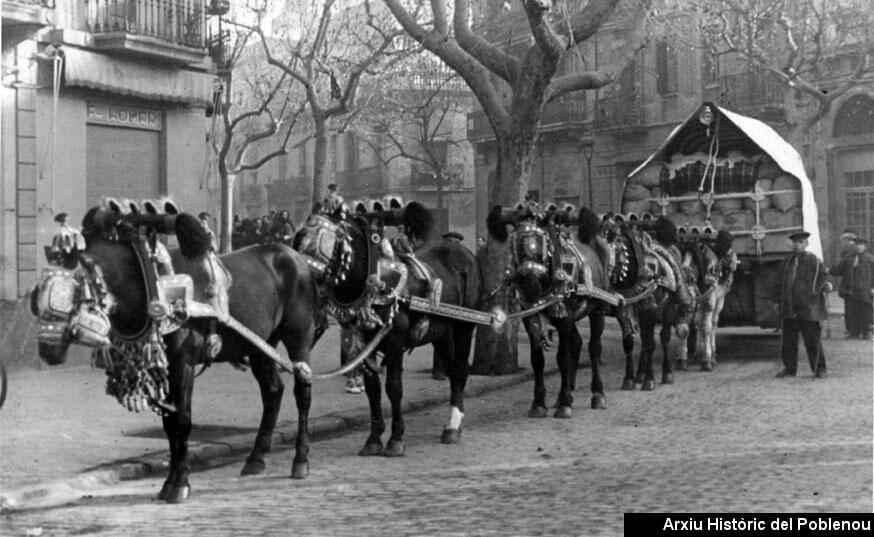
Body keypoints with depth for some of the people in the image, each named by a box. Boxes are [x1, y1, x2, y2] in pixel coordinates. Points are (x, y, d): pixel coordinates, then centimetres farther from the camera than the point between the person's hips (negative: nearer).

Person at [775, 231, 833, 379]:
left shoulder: (814, 261, -2)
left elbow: (822, 277, -3)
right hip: (789, 308, 5)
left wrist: (826, 285, -25)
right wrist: (779, 301, 18)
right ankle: (789, 368, 18)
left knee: (813, 339, -3)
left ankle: (820, 369, 8)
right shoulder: (789, 261, 14)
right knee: (788, 340, 8)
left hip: (808, 307, -5)